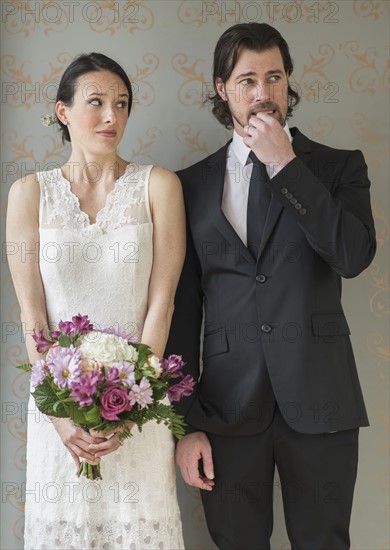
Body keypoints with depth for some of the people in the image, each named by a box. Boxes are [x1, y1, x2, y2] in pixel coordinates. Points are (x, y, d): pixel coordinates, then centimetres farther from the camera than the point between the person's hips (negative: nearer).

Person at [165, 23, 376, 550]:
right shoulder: (193, 184, 8)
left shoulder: (339, 166, 5)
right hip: (228, 404, 1)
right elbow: (183, 307, 6)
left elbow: (354, 255, -14)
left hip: (318, 402, -1)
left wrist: (285, 164, -12)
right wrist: (186, 422, 2)